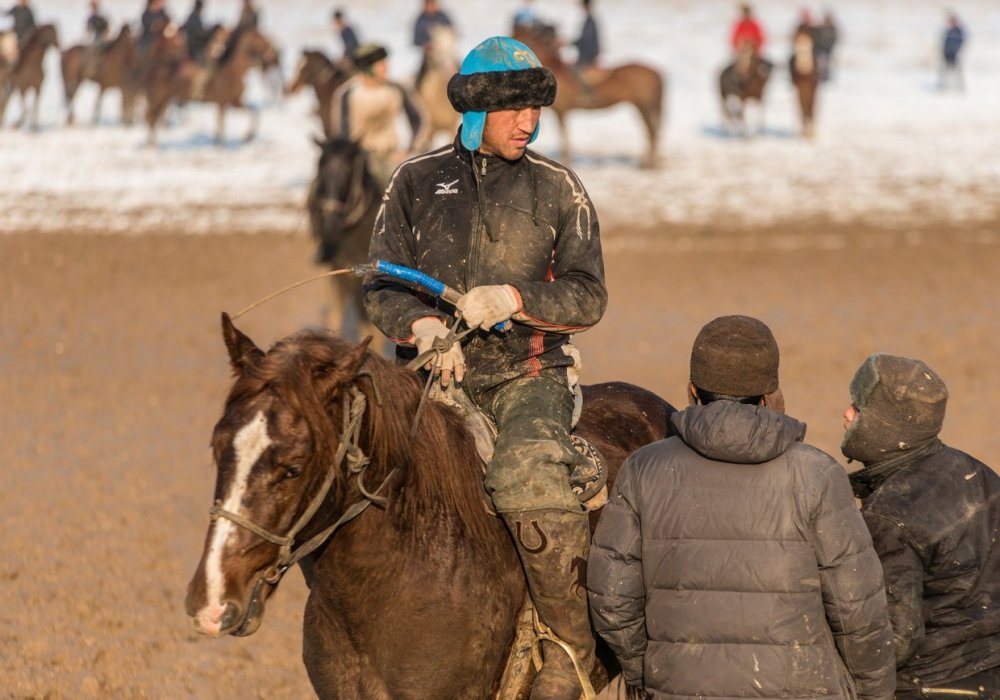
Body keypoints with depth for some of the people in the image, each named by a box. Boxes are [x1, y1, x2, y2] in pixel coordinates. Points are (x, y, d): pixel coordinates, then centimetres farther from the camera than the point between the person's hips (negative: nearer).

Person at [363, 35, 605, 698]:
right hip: (435, 373, 3)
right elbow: (382, 285, 6)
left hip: (526, 375, -2)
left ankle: (574, 641, -18)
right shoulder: (417, 181, 9)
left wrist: (514, 298, -16)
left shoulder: (559, 189, 7)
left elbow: (588, 297, 2)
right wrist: (422, 325, -16)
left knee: (529, 484, -31)